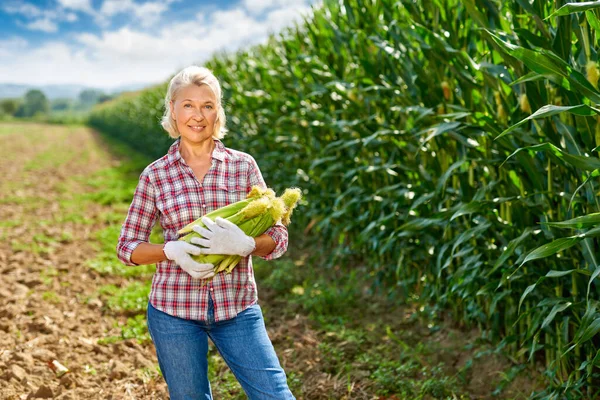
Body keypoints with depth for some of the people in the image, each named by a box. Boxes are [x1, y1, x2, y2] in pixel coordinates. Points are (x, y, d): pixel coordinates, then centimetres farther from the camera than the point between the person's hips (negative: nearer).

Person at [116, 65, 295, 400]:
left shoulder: (243, 165, 0)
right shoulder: (156, 175, -1)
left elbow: (278, 239, -1)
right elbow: (127, 247, 4)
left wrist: (243, 243, -23)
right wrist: (172, 251, -16)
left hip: (237, 307, 0)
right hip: (174, 310, 0)